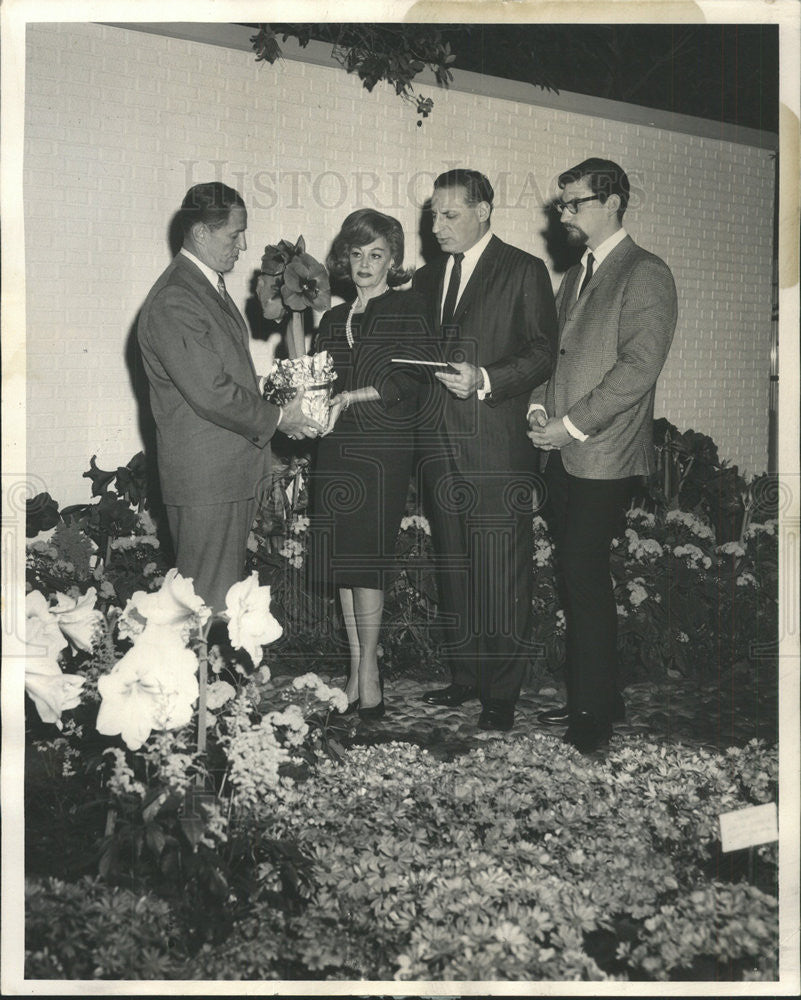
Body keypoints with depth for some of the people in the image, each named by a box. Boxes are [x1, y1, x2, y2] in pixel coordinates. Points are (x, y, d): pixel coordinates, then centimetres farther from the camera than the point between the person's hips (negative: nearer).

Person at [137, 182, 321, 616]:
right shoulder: (173, 302, -19)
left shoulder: (210, 285, 15)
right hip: (205, 480, -10)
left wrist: (280, 413, 9)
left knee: (228, 592, 16)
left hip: (233, 473, 10)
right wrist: (278, 418, -11)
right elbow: (210, 393, -23)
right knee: (209, 601, -3)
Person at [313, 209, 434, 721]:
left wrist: (350, 398, -13)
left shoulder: (406, 309, 1)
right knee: (344, 563, 5)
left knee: (365, 561, -9)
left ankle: (368, 678, -2)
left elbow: (411, 381, -8)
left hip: (384, 450, -6)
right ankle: (358, 671, 12)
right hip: (336, 449, 6)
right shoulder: (335, 319, 18)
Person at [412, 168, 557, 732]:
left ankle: (502, 695, 5)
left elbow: (543, 353, -7)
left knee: (502, 575, -4)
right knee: (453, 570, 13)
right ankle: (465, 676, 25)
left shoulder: (524, 272, 0)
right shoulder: (428, 279, 18)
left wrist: (485, 380, -20)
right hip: (440, 448, 6)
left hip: (496, 450, -6)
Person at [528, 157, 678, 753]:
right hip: (564, 452, 7)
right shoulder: (576, 276, 20)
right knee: (578, 575, 8)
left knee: (586, 575, -8)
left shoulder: (646, 275, -6)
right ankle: (594, 696, 18)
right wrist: (540, 406, 3)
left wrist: (571, 424, -16)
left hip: (605, 454, -7)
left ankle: (596, 707, 4)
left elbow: (639, 366, -16)